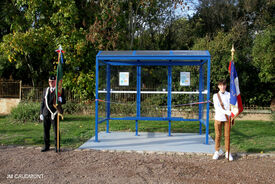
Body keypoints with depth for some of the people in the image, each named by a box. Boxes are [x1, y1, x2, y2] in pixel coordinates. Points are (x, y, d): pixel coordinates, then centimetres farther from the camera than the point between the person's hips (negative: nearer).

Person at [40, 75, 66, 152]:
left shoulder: (60, 90, 1)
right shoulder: (45, 90, 13)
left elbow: (64, 101, -2)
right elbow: (43, 103, 15)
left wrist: (60, 100, -26)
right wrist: (41, 113, 10)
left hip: (54, 114, -4)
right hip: (46, 114, 4)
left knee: (56, 130, -1)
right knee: (46, 131, 9)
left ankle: (57, 147, 8)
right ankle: (46, 146, 21)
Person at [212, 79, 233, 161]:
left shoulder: (229, 95, 4)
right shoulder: (216, 95, 1)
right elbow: (217, 107, -11)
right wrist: (227, 112, -23)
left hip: (227, 118, 0)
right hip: (218, 117, 0)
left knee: (227, 135, 2)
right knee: (218, 135, 5)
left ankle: (228, 152, 13)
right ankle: (217, 151, 19)